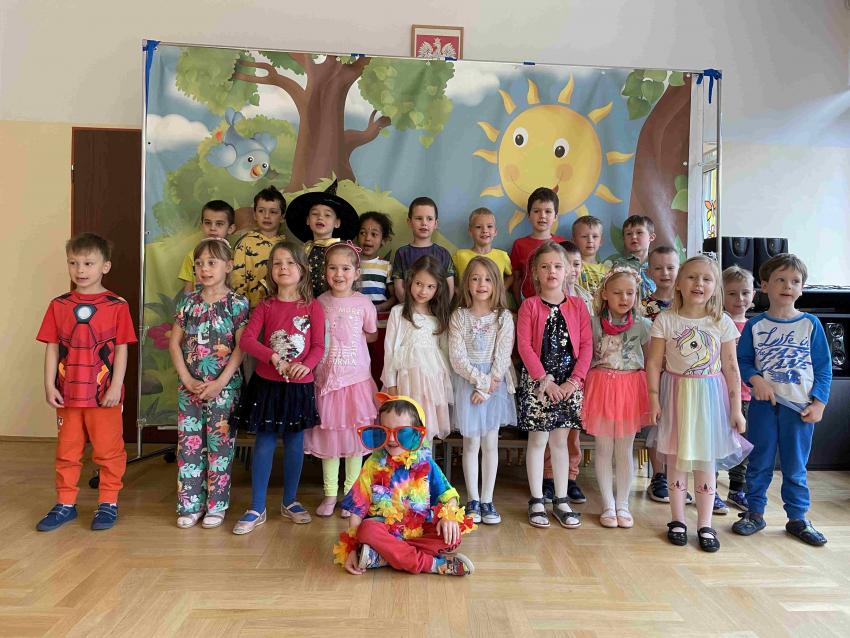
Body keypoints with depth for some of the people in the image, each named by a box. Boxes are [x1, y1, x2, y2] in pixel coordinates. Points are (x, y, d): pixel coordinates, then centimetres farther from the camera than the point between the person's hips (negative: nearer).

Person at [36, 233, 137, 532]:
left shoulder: (117, 305, -6)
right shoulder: (59, 305, 3)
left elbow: (121, 349, -6)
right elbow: (52, 348, 4)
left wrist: (116, 387, -11)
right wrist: (49, 385, -2)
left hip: (103, 394, -3)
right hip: (67, 393, 4)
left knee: (108, 451, 6)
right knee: (66, 451, 14)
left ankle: (108, 503, 20)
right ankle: (65, 504, 28)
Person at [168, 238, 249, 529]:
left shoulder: (237, 303, -5)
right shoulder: (188, 302, 5)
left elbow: (241, 346, -9)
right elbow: (174, 343, 6)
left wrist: (220, 382, -14)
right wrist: (187, 379, -5)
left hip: (224, 386, -3)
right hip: (190, 385, 3)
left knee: (220, 445, 4)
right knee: (188, 444, 7)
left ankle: (216, 505, 17)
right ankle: (190, 505, 19)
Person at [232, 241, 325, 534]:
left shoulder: (312, 306, -1)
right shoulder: (265, 306, 3)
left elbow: (318, 346, -4)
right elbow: (247, 339, -8)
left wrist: (306, 365, -24)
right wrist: (274, 357, -23)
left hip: (299, 386, 0)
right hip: (267, 384, 0)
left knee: (295, 444, 11)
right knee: (264, 445, 5)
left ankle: (289, 502, 28)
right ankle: (257, 509, 14)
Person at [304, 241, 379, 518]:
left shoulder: (363, 303, -5)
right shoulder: (320, 303, 0)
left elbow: (372, 335, 9)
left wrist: (350, 339, -1)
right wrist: (341, 338, -7)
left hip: (356, 378, -1)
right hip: (326, 379, 2)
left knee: (355, 436, 6)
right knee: (329, 436, 10)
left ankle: (351, 494, 21)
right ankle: (330, 493, 25)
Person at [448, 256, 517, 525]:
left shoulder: (504, 317, -1)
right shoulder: (459, 317, -2)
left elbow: (503, 356, -6)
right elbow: (457, 357, -8)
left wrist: (488, 387, -12)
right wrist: (481, 381, -14)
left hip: (495, 383, 1)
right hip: (467, 382, 0)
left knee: (490, 443, 7)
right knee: (471, 444, 4)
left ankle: (487, 500, 17)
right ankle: (473, 500, 15)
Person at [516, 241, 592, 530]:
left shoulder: (577, 306, 4)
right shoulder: (529, 305, -3)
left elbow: (586, 345, 0)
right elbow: (524, 346, -9)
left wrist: (574, 380, -10)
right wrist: (545, 379, -14)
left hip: (568, 381, 2)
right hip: (537, 381, -2)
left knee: (560, 441, 12)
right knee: (537, 440, 6)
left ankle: (561, 501, 22)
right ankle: (536, 501, 17)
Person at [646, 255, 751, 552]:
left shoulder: (722, 323, -2)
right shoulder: (665, 320, -6)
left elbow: (730, 367, 1)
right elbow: (654, 363, -3)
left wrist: (736, 408, 1)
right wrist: (654, 399, -8)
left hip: (710, 396, 1)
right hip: (676, 394, 0)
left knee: (705, 462, 9)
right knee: (676, 459, 8)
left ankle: (705, 525, 21)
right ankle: (677, 521, 22)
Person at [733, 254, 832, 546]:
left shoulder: (810, 323, 0)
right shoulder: (755, 324, 0)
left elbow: (823, 367, 2)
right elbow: (742, 360, 4)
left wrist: (819, 403, -5)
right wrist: (756, 379, -15)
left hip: (800, 406, 0)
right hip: (763, 404, 0)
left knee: (795, 466, 11)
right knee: (759, 462, 10)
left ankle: (797, 518, 26)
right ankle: (755, 513, 23)